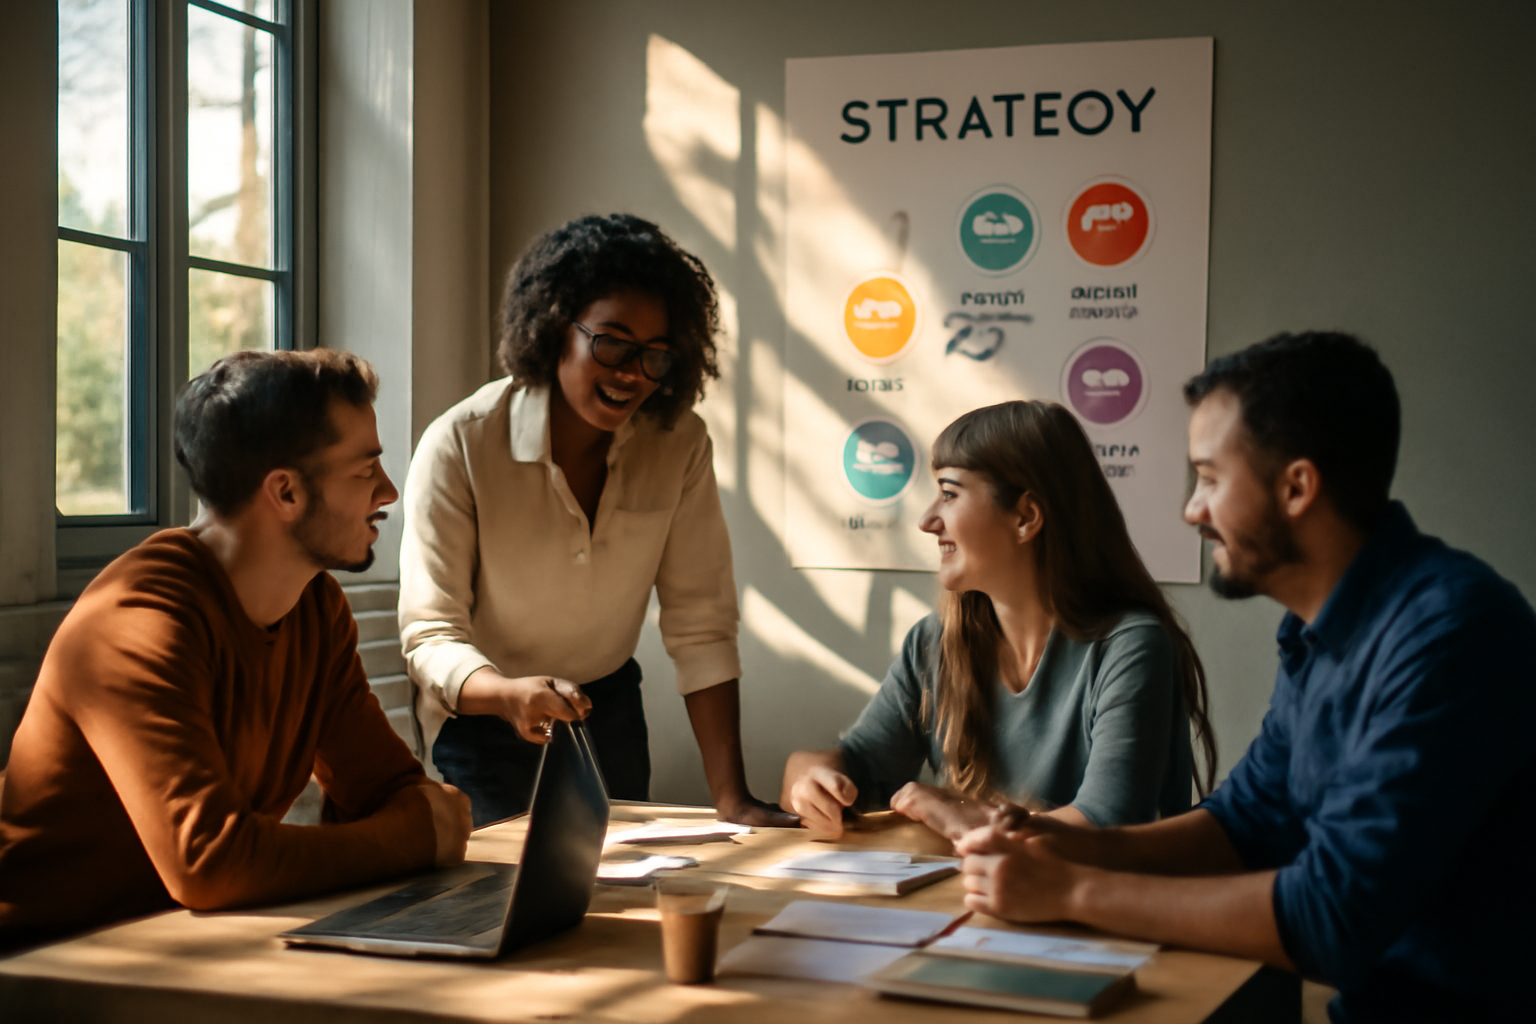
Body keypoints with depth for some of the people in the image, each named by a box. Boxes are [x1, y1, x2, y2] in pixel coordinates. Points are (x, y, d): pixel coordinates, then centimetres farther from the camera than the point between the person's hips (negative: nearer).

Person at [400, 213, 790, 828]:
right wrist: (510, 695, -47)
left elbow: (701, 626, -15)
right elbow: (430, 636, -25)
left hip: (609, 710, 4)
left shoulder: (681, 445, -15)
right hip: (484, 721, -3)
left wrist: (731, 799, -23)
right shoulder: (459, 446, -25)